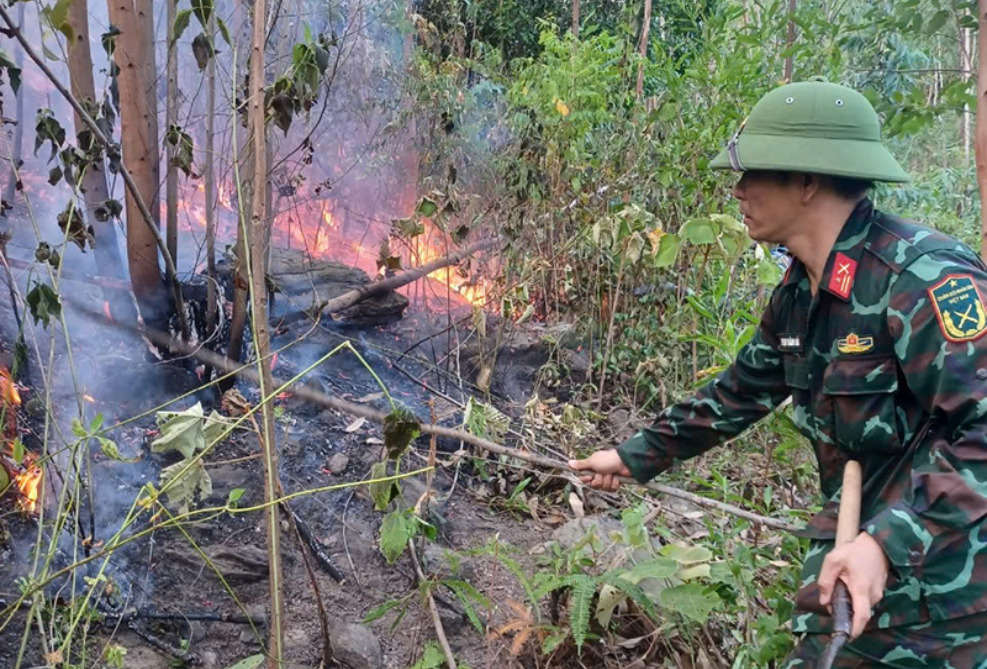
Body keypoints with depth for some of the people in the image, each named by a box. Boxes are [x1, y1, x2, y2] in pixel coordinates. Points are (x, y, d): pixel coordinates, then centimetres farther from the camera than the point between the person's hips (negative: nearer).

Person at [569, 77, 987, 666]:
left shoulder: (923, 277, -23)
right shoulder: (800, 294, 4)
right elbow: (739, 393, 15)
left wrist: (889, 541, -35)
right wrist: (636, 456, 19)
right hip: (857, 557, 7)